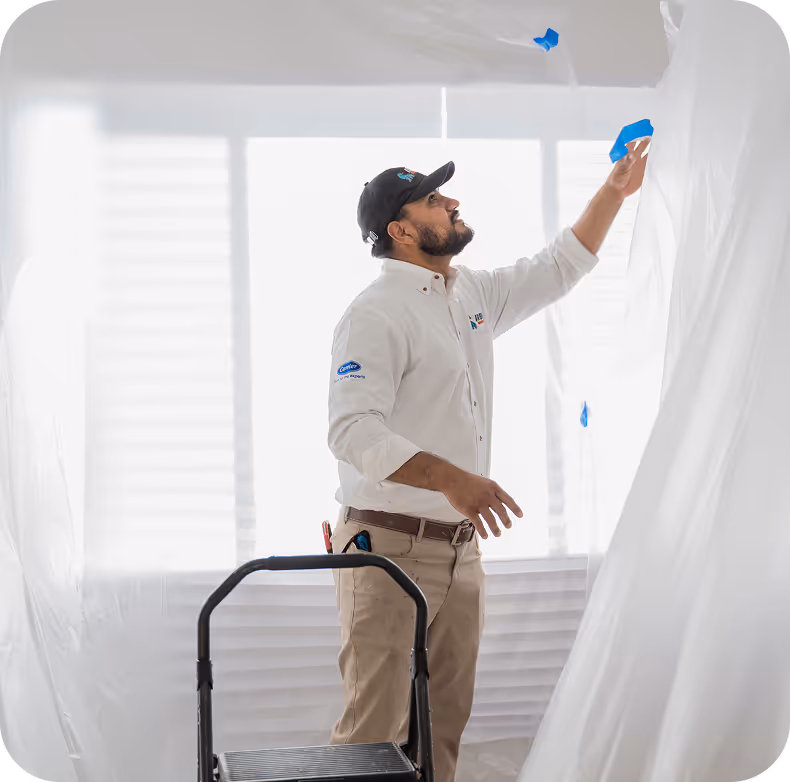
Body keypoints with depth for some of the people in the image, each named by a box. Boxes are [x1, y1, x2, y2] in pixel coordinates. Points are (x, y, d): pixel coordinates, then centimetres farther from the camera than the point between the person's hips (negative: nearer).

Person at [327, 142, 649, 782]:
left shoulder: (474, 295, 14)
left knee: (445, 723, 12)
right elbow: (354, 432, -23)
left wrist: (615, 192, 20)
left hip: (461, 549, 8)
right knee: (376, 730, -7)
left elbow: (558, 270, 28)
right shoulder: (376, 314, -12)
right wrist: (450, 478, -35)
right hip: (390, 549, -8)